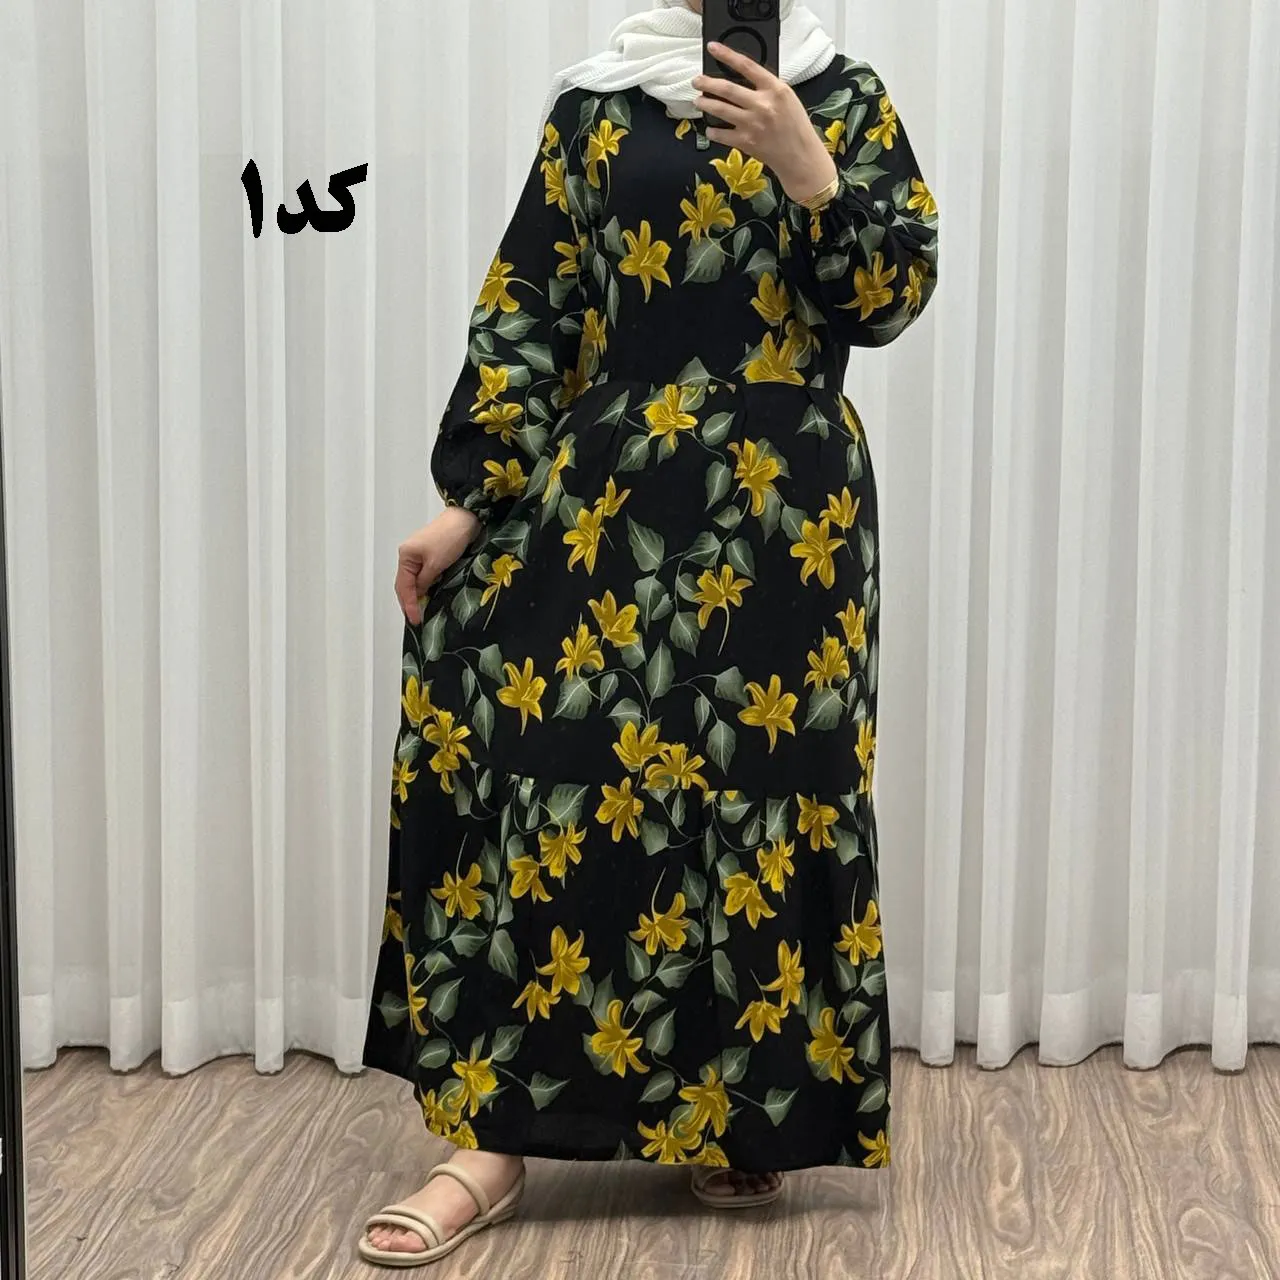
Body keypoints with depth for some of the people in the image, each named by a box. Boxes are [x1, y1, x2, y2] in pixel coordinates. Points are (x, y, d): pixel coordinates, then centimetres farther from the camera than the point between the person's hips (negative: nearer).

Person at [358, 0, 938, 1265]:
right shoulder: (594, 105, 9)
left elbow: (892, 298, -1)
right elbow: (525, 315, 4)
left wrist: (808, 172, -15)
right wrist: (469, 498, -3)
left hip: (785, 510, 0)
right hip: (606, 498, 1)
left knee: (768, 798, 0)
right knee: (548, 779, -9)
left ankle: (737, 1117, 17)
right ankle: (493, 1138, -4)